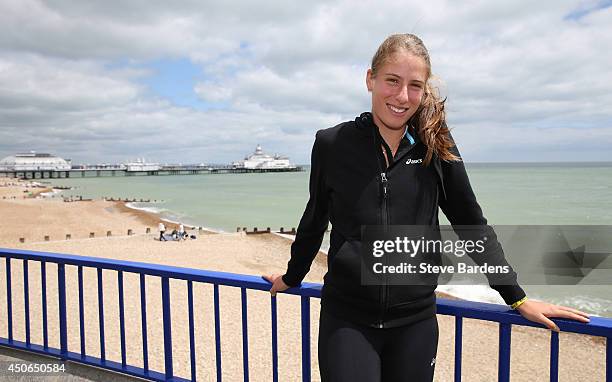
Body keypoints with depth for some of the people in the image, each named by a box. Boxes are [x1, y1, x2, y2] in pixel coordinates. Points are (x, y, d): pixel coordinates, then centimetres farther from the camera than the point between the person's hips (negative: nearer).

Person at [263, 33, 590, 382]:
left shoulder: (437, 145, -2)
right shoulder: (332, 144, -3)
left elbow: (473, 225, 6)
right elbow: (315, 219, 10)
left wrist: (517, 298, 5)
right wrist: (291, 278, 21)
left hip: (415, 322, 1)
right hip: (346, 320, -1)